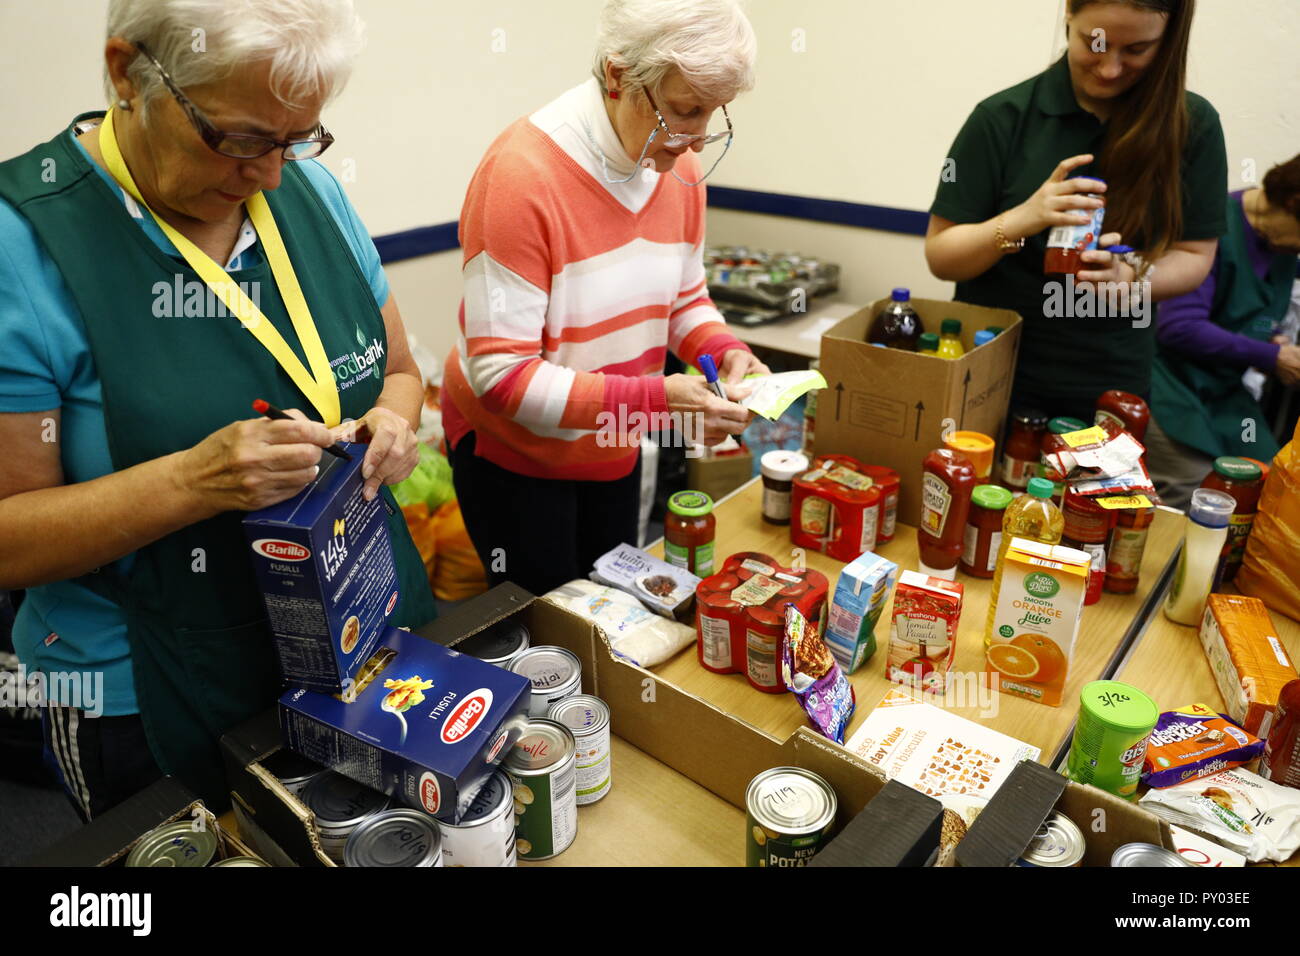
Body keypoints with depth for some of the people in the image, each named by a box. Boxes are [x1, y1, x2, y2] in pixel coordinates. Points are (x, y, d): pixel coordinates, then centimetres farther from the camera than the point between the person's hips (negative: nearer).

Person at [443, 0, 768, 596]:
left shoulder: (679, 166, -6)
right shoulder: (522, 174, -26)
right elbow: (501, 374, -26)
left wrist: (723, 351, -15)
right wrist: (654, 400, -33)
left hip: (615, 450, 6)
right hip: (513, 450, -6)